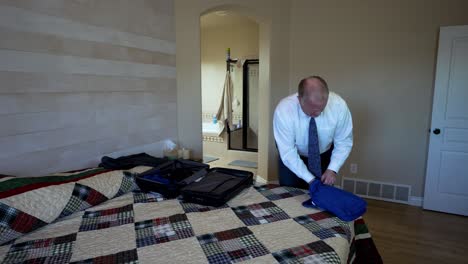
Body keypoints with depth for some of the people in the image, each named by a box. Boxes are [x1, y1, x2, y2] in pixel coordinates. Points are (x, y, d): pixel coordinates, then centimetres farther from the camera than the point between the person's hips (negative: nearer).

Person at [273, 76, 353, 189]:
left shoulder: (339, 105, -28)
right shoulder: (284, 110, -33)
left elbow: (344, 142, -15)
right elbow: (288, 153, -28)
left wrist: (332, 169, -26)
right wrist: (310, 179, -30)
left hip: (324, 155, 2)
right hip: (293, 158, -1)